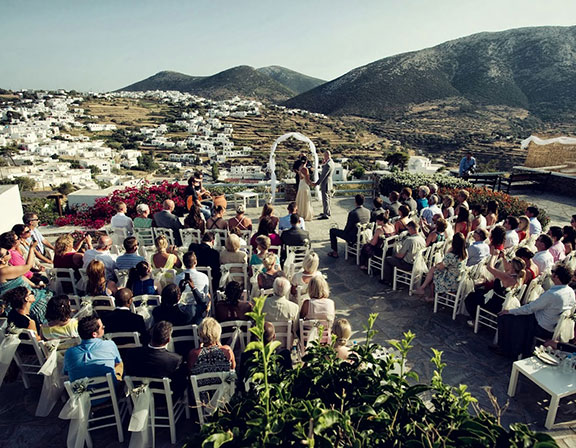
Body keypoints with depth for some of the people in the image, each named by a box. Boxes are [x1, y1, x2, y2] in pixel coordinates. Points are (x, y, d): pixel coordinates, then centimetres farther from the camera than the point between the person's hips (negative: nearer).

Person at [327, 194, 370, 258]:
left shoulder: (353, 213, -27)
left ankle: (335, 253, 14)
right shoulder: (368, 211, -7)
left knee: (332, 231, 10)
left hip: (353, 238, -7)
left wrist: (344, 232, 4)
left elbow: (348, 227, -18)